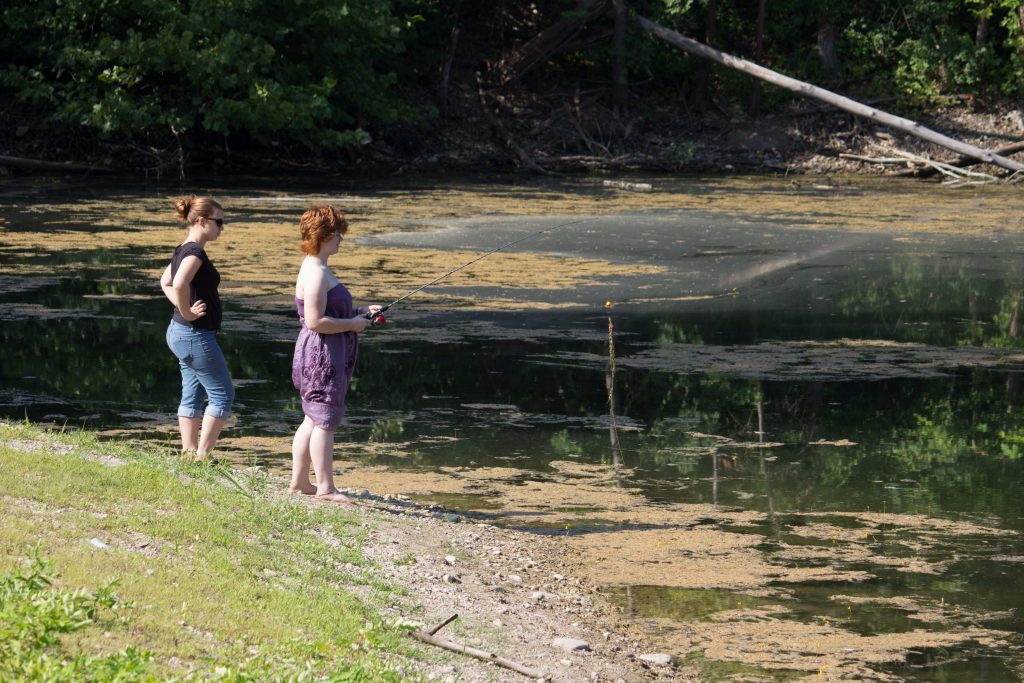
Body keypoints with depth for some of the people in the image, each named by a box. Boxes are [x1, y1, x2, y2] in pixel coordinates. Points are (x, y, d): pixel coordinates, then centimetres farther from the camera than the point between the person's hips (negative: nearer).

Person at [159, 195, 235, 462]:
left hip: (181, 333, 10)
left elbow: (165, 282, 25)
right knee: (223, 394, -2)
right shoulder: (195, 252, -19)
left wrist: (182, 307, 12)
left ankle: (189, 452, 15)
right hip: (196, 336, -10)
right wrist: (187, 312, -21)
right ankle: (201, 456, -2)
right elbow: (179, 284, -36)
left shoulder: (184, 250, 11)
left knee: (192, 396, 13)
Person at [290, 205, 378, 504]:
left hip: (326, 356, 11)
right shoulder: (316, 273, -19)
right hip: (321, 355, -11)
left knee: (313, 420, 16)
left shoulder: (316, 269, 15)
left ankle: (299, 481, 22)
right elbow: (315, 321, -24)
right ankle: (325, 487, -1)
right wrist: (352, 324, -15)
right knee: (325, 421, -6)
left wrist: (360, 311, 16)